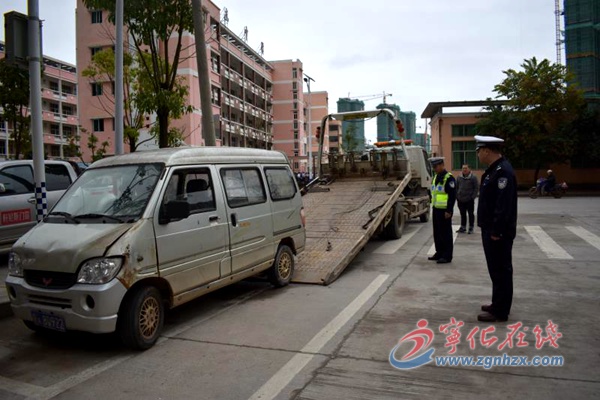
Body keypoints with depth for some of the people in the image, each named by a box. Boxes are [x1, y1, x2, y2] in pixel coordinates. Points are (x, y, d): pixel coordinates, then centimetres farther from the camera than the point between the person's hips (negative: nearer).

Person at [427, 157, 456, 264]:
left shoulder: (449, 178, -13)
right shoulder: (436, 177, 15)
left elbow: (452, 196, -17)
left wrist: (449, 211, -19)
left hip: (444, 211, -9)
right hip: (436, 209, 9)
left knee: (445, 233, -3)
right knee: (437, 233, 14)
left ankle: (447, 256, 4)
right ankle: (439, 253, 24)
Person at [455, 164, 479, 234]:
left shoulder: (473, 177, -6)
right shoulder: (459, 177, 7)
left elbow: (476, 188, -6)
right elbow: (456, 187, 13)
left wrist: (473, 197, -11)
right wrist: (457, 196, 6)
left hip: (469, 200, -4)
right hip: (460, 200, 4)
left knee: (471, 214, 5)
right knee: (462, 214, 11)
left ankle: (471, 228, 13)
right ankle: (463, 227, 19)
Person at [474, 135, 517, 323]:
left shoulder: (503, 171, -20)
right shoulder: (494, 169, 13)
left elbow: (504, 205, -25)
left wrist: (496, 232, -23)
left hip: (498, 233, -10)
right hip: (491, 229, 10)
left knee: (501, 271, -1)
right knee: (496, 269, 18)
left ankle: (500, 312, 9)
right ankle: (498, 304, 30)